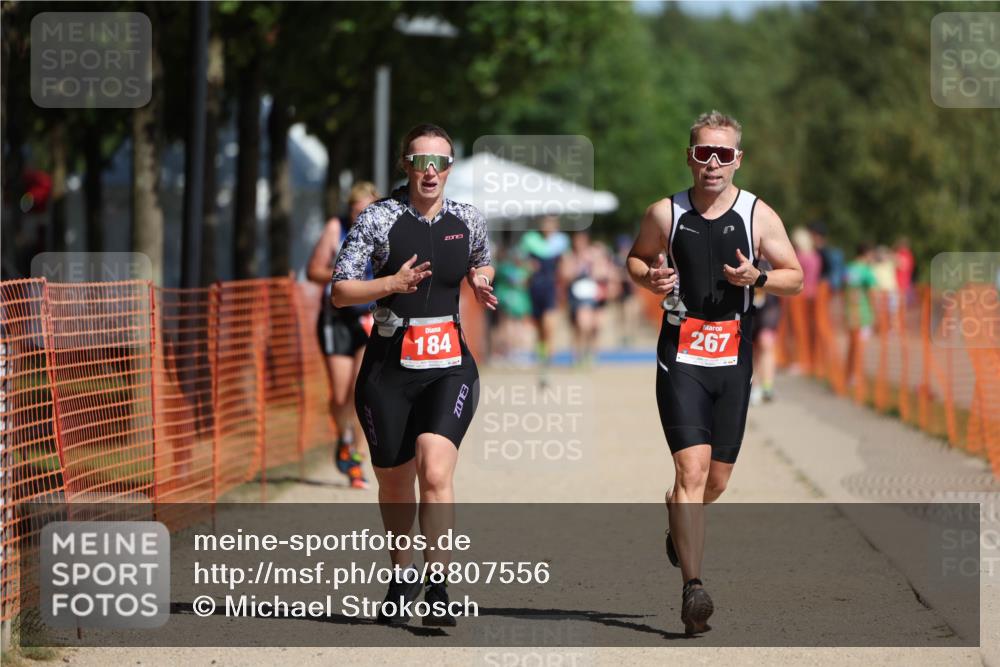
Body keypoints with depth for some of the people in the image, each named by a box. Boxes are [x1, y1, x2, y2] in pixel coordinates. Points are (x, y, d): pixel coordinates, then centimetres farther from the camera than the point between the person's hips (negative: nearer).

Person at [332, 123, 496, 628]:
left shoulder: (468, 220, 5)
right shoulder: (379, 218, -5)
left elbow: (482, 264, 26)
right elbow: (340, 291, -5)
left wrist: (480, 281, 2)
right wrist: (392, 284, -21)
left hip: (450, 364, 1)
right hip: (390, 364, 0)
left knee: (435, 470, -19)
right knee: (394, 482, 10)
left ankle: (436, 585, -19)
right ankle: (402, 577, 33)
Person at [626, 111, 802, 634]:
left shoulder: (759, 216, -1)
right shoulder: (664, 214, 0)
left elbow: (795, 277, 5)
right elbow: (636, 258, 16)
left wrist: (757, 278, -15)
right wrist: (648, 277, -7)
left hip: (733, 362, 2)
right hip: (680, 359, -2)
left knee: (716, 478, 13)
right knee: (692, 468, -17)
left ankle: (676, 518, 48)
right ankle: (692, 587, -20)